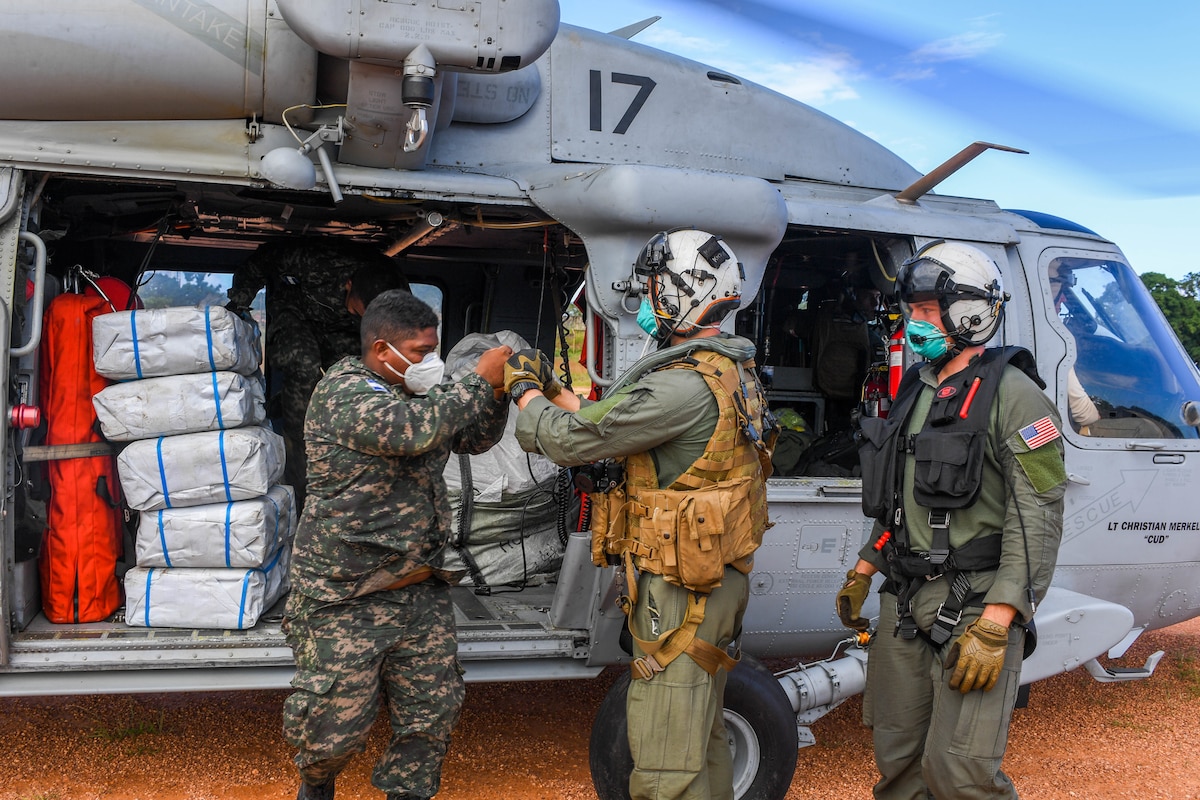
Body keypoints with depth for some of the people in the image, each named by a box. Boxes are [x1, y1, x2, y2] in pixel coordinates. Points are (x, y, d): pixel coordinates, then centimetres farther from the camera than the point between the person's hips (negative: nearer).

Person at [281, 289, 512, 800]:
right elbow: (414, 430, -31)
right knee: (337, 726, 4)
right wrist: (480, 380, -22)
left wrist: (497, 392, -2)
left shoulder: (415, 393, 11)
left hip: (423, 594, 7)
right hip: (347, 601, -7)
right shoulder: (343, 393, -15)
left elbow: (473, 439, 17)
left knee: (431, 716, 8)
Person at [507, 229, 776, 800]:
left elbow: (574, 441, -20)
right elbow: (614, 428, 17)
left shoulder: (687, 384, -23)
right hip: (715, 581, 11)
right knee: (701, 735, 23)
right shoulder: (729, 372, 11)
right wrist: (550, 390, 16)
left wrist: (524, 390, -2)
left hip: (680, 592, -10)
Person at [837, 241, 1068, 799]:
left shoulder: (1012, 395, -11)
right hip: (904, 601, 8)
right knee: (896, 755, 12)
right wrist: (862, 571, 20)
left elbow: (1037, 521, -17)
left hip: (978, 604, -7)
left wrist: (993, 626, -22)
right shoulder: (916, 392, 15)